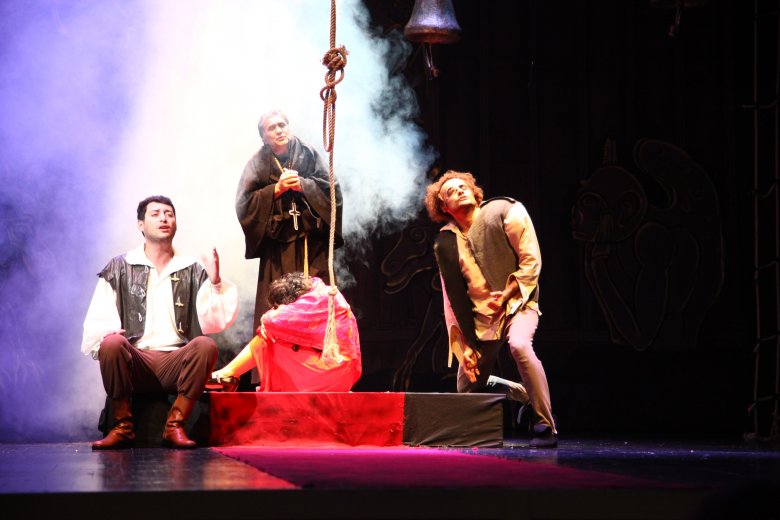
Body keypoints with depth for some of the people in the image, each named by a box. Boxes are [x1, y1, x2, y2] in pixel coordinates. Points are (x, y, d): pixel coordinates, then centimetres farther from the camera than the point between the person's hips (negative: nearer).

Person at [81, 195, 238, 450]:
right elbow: (97, 322, 3)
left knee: (206, 345, -29)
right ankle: (122, 427, -19)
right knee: (113, 344, -32)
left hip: (177, 362, 1)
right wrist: (106, 336, -19)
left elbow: (213, 322, 2)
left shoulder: (193, 271, 14)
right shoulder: (118, 269, 12)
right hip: (135, 361, -1)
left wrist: (215, 283, -13)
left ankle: (175, 426, -23)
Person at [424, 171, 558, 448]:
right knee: (467, 389, 4)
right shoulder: (445, 243, 0)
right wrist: (465, 345, -1)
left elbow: (531, 262, -9)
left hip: (517, 303, -5)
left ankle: (546, 426, -29)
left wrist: (506, 294, -21)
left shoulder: (505, 212, -9)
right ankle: (525, 392, 31)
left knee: (519, 345, -36)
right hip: (480, 316, 5)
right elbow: (455, 299, 4)